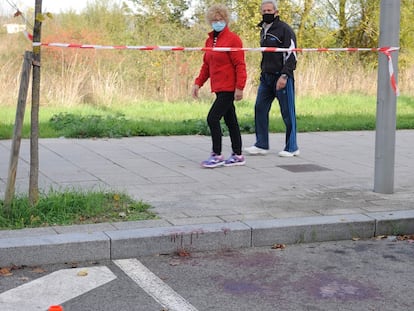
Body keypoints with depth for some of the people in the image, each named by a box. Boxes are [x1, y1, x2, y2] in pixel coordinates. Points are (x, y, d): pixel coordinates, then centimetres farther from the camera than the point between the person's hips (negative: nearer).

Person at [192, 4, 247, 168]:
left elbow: (240, 65, -14)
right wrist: (198, 83, 9)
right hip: (219, 88, 8)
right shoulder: (210, 40, 13)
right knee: (230, 121, 13)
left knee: (213, 118, -11)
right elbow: (206, 65, 18)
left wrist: (239, 87, -19)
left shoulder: (233, 39, -10)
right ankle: (237, 155, 21)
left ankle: (217, 155, -2)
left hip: (229, 88, -8)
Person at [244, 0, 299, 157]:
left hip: (281, 78, -8)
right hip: (266, 77, 8)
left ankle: (291, 147, 7)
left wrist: (284, 75, -21)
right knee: (260, 108, 4)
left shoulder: (284, 29, -9)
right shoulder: (264, 31, 16)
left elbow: (291, 54, -14)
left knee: (287, 112, -1)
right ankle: (261, 145, 11)